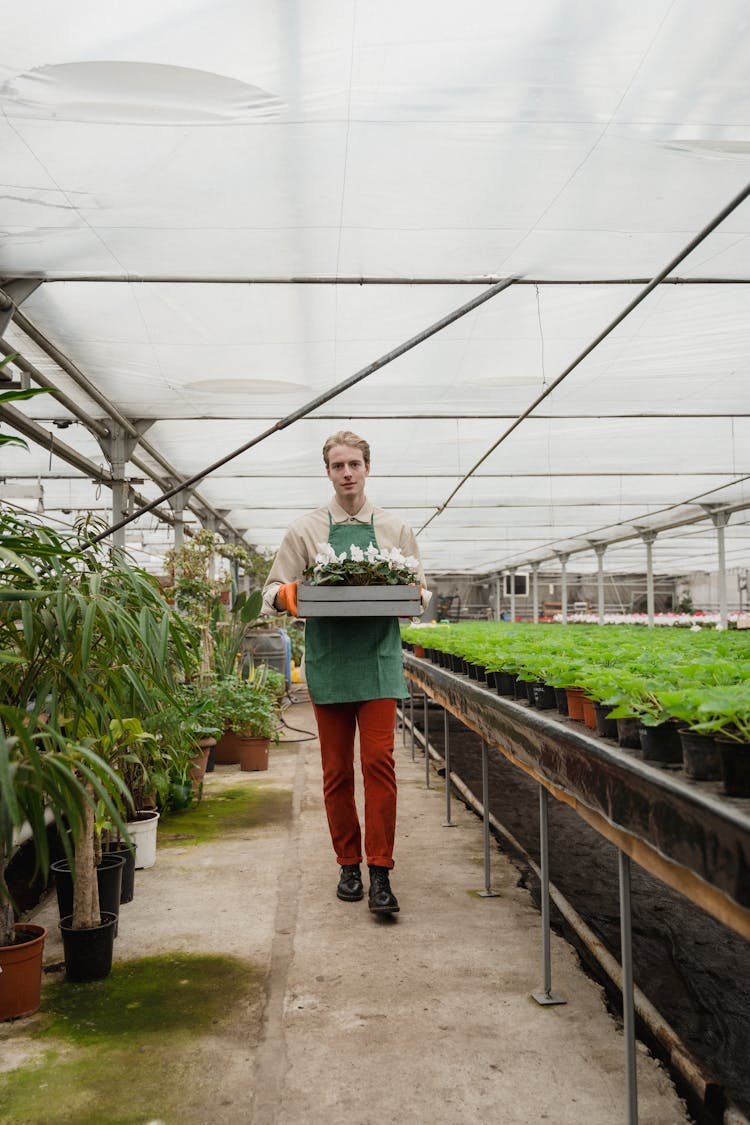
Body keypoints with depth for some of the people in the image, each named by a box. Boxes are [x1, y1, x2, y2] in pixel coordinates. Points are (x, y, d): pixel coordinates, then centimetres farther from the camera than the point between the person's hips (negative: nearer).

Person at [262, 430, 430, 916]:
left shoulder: (395, 529, 10)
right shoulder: (305, 530, 8)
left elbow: (420, 590, 14)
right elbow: (274, 589, 10)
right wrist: (286, 595, -13)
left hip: (379, 660, 0)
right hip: (327, 661, 1)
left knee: (379, 762, -8)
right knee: (337, 771, 7)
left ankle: (380, 872, 1)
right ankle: (349, 864, 21)